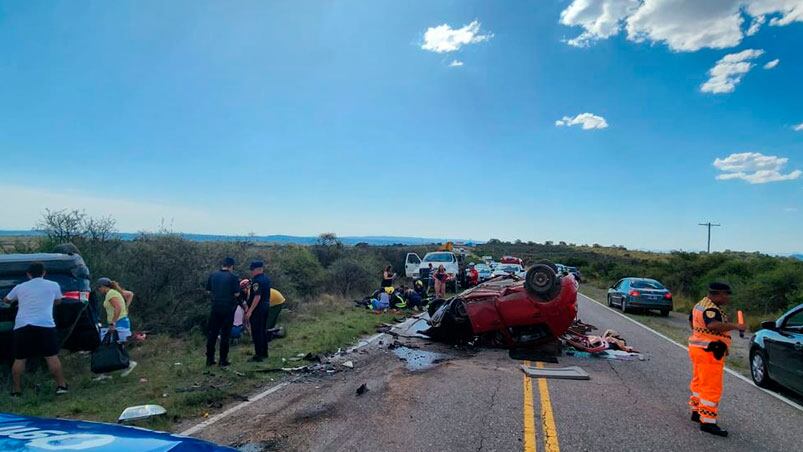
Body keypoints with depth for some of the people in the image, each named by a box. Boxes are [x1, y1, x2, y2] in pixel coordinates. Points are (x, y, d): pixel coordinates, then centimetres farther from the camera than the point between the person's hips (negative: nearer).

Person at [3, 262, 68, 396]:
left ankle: (16, 390, 15)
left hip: (22, 326, 2)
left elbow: (6, 300, 34)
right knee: (52, 357, 1)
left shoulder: (19, 287, 15)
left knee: (19, 359, 11)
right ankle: (61, 386, 1)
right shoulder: (53, 285, 10)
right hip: (45, 325, -2)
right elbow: (58, 301, 27)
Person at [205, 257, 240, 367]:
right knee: (225, 334, 4)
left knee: (212, 333, 12)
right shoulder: (233, 277, -11)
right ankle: (223, 360, 8)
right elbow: (236, 294, -11)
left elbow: (208, 289, 10)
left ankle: (209, 359, 16)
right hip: (228, 308, -3)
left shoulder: (213, 276, 2)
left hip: (215, 308, 3)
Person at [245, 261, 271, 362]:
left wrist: (250, 311, -25)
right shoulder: (266, 278, 11)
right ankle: (264, 353, 26)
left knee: (257, 332, -4)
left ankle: (259, 355, -1)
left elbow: (257, 297, -25)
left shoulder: (257, 281, -18)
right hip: (266, 306, 10)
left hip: (258, 308, -10)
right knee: (263, 330, 18)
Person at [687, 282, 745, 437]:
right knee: (712, 387, -7)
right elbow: (714, 325, -40)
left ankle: (697, 411, 30)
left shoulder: (701, 304, 12)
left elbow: (692, 321, 27)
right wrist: (735, 326, -36)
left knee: (699, 381, 19)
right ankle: (707, 422, -5)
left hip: (697, 347, 11)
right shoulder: (711, 309, -21)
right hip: (709, 352, -11)